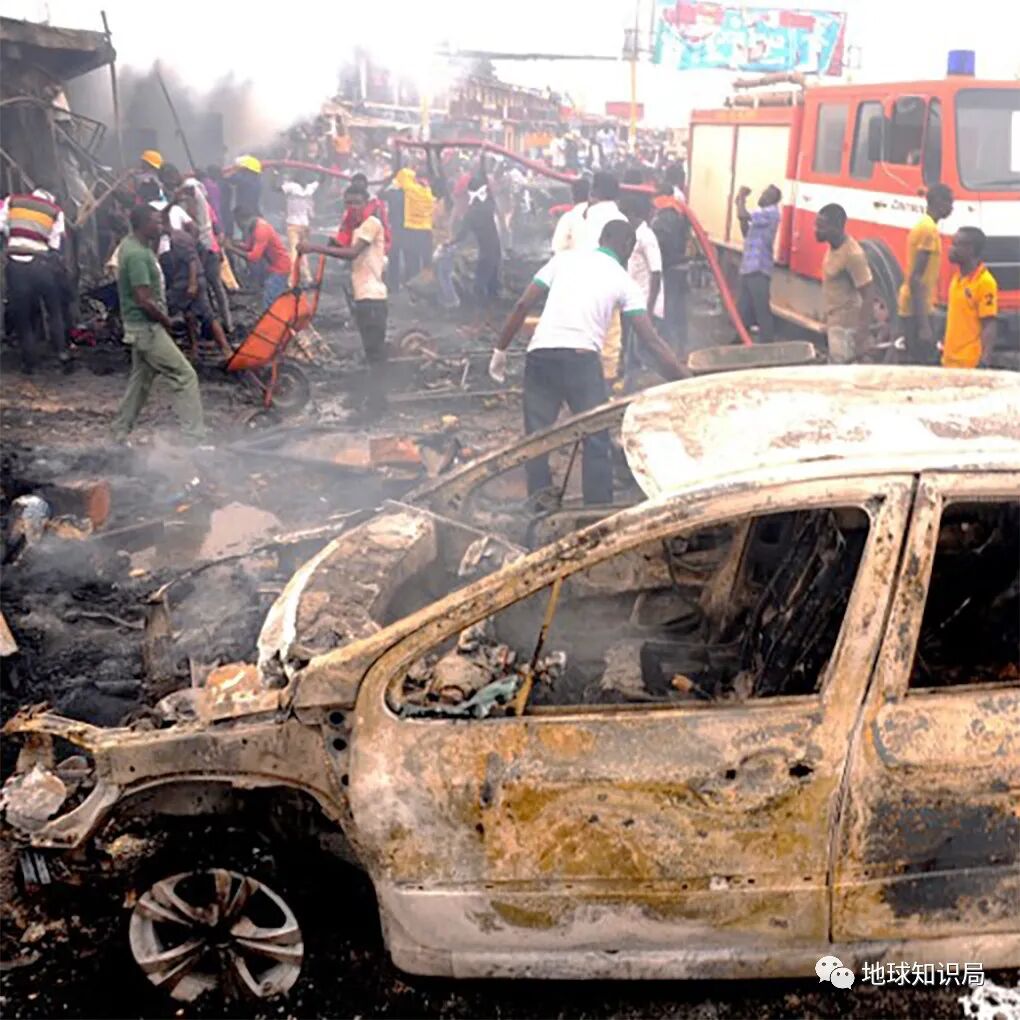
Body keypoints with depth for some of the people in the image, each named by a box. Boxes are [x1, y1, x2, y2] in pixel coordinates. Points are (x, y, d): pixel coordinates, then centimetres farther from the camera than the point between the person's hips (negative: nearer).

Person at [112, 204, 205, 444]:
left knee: (141, 378, 21)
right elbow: (144, 300, -25)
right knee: (185, 376, -9)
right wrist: (166, 320, -11)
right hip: (146, 327, -11)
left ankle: (121, 431, 30)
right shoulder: (137, 254, -23)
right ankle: (194, 437, -9)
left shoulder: (132, 243, 6)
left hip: (140, 327, 11)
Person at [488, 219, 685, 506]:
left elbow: (523, 305, 11)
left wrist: (500, 349, 18)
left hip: (540, 355, 2)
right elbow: (652, 340, 6)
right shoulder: (624, 281, 13)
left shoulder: (564, 258, 18)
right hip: (581, 359, -2)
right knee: (596, 440, 11)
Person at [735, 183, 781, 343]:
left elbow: (742, 215, -23)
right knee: (743, 310, 17)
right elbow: (747, 233, 24)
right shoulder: (763, 213, 19)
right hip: (748, 269, 10)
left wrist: (742, 196, -4)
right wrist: (741, 203, 16)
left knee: (762, 311, -9)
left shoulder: (770, 213, -12)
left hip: (758, 270, -10)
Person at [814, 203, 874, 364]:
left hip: (846, 327, -9)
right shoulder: (834, 247, 5)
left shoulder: (852, 254, -22)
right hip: (835, 323, 9)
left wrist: (861, 335, -26)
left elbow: (868, 297, -22)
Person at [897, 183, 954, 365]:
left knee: (918, 361, 13)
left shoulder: (922, 225, 15)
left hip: (914, 308, 10)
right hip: (918, 309, -10)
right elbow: (916, 278, -22)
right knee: (925, 362, -7)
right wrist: (923, 324, -26)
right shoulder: (929, 229, -15)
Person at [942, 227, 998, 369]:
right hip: (950, 360, 8)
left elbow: (988, 326, -15)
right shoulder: (957, 277, 10)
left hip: (971, 363, -8)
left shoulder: (985, 282, -13)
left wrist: (985, 362, -21)